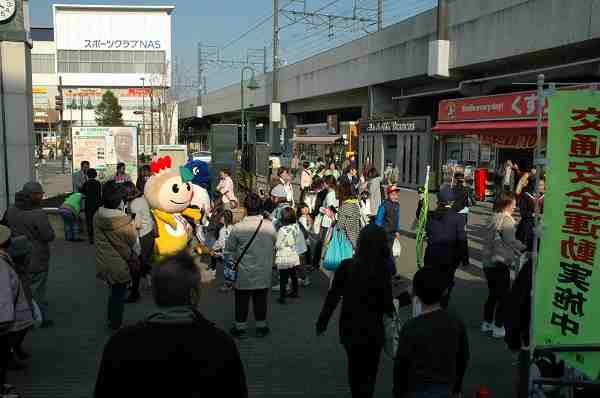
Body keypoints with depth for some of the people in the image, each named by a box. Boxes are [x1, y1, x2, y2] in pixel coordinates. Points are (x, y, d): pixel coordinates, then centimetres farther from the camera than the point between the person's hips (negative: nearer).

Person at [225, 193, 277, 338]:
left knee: (242, 301, 13)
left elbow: (229, 250, -7)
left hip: (244, 274, -2)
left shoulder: (238, 227, -17)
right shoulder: (270, 226, -12)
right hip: (264, 273, 2)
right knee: (261, 300, 16)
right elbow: (274, 246, 3)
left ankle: (240, 327, 24)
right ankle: (261, 326, 27)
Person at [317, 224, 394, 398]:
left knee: (355, 368, 27)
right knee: (368, 373, 19)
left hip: (349, 328, 3)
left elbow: (333, 297, -7)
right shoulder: (382, 272, -21)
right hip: (371, 331, -3)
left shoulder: (346, 266, -14)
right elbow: (387, 307, -15)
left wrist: (322, 321, 6)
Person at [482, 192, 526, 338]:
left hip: (488, 262, 8)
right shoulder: (506, 219, -14)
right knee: (503, 296, 3)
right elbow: (511, 241, -21)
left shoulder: (493, 218, 11)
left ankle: (487, 323, 27)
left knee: (493, 294, 19)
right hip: (500, 263, -8)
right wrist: (526, 249, -10)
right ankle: (499, 328, 9)